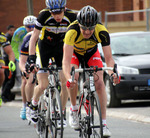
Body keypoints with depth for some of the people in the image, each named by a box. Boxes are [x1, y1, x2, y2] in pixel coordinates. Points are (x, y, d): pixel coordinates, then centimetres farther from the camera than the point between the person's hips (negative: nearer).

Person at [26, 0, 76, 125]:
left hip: (61, 46, 2)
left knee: (65, 82, -12)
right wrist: (31, 59, -28)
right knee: (43, 86, -11)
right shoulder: (44, 15, -28)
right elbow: (33, 38, -21)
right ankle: (34, 105, 21)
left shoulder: (71, 16, -24)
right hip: (44, 46, -2)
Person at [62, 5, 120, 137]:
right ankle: (74, 109, -4)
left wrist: (112, 72, -54)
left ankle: (104, 123, -13)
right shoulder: (73, 31, -40)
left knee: (99, 83, -17)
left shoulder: (102, 32, -35)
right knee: (74, 76, -28)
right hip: (74, 52, -1)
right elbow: (66, 60, -45)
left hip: (91, 52, 1)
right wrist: (69, 78, -62)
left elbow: (109, 58, -33)